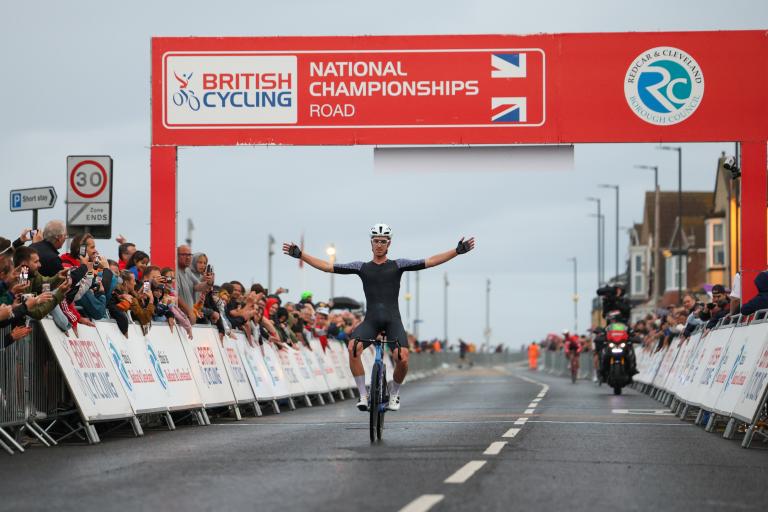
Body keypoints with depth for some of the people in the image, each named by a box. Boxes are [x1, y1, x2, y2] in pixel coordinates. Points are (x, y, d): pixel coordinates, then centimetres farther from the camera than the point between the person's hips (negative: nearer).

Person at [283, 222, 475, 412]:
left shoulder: (398, 265, 8)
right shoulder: (362, 267, 10)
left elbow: (430, 262, 0)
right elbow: (327, 266, 7)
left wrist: (458, 251, -10)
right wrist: (300, 254, 0)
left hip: (393, 320, -1)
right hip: (371, 320, 1)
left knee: (402, 359, -22)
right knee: (353, 348, -29)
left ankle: (394, 394, 9)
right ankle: (363, 395, -16)